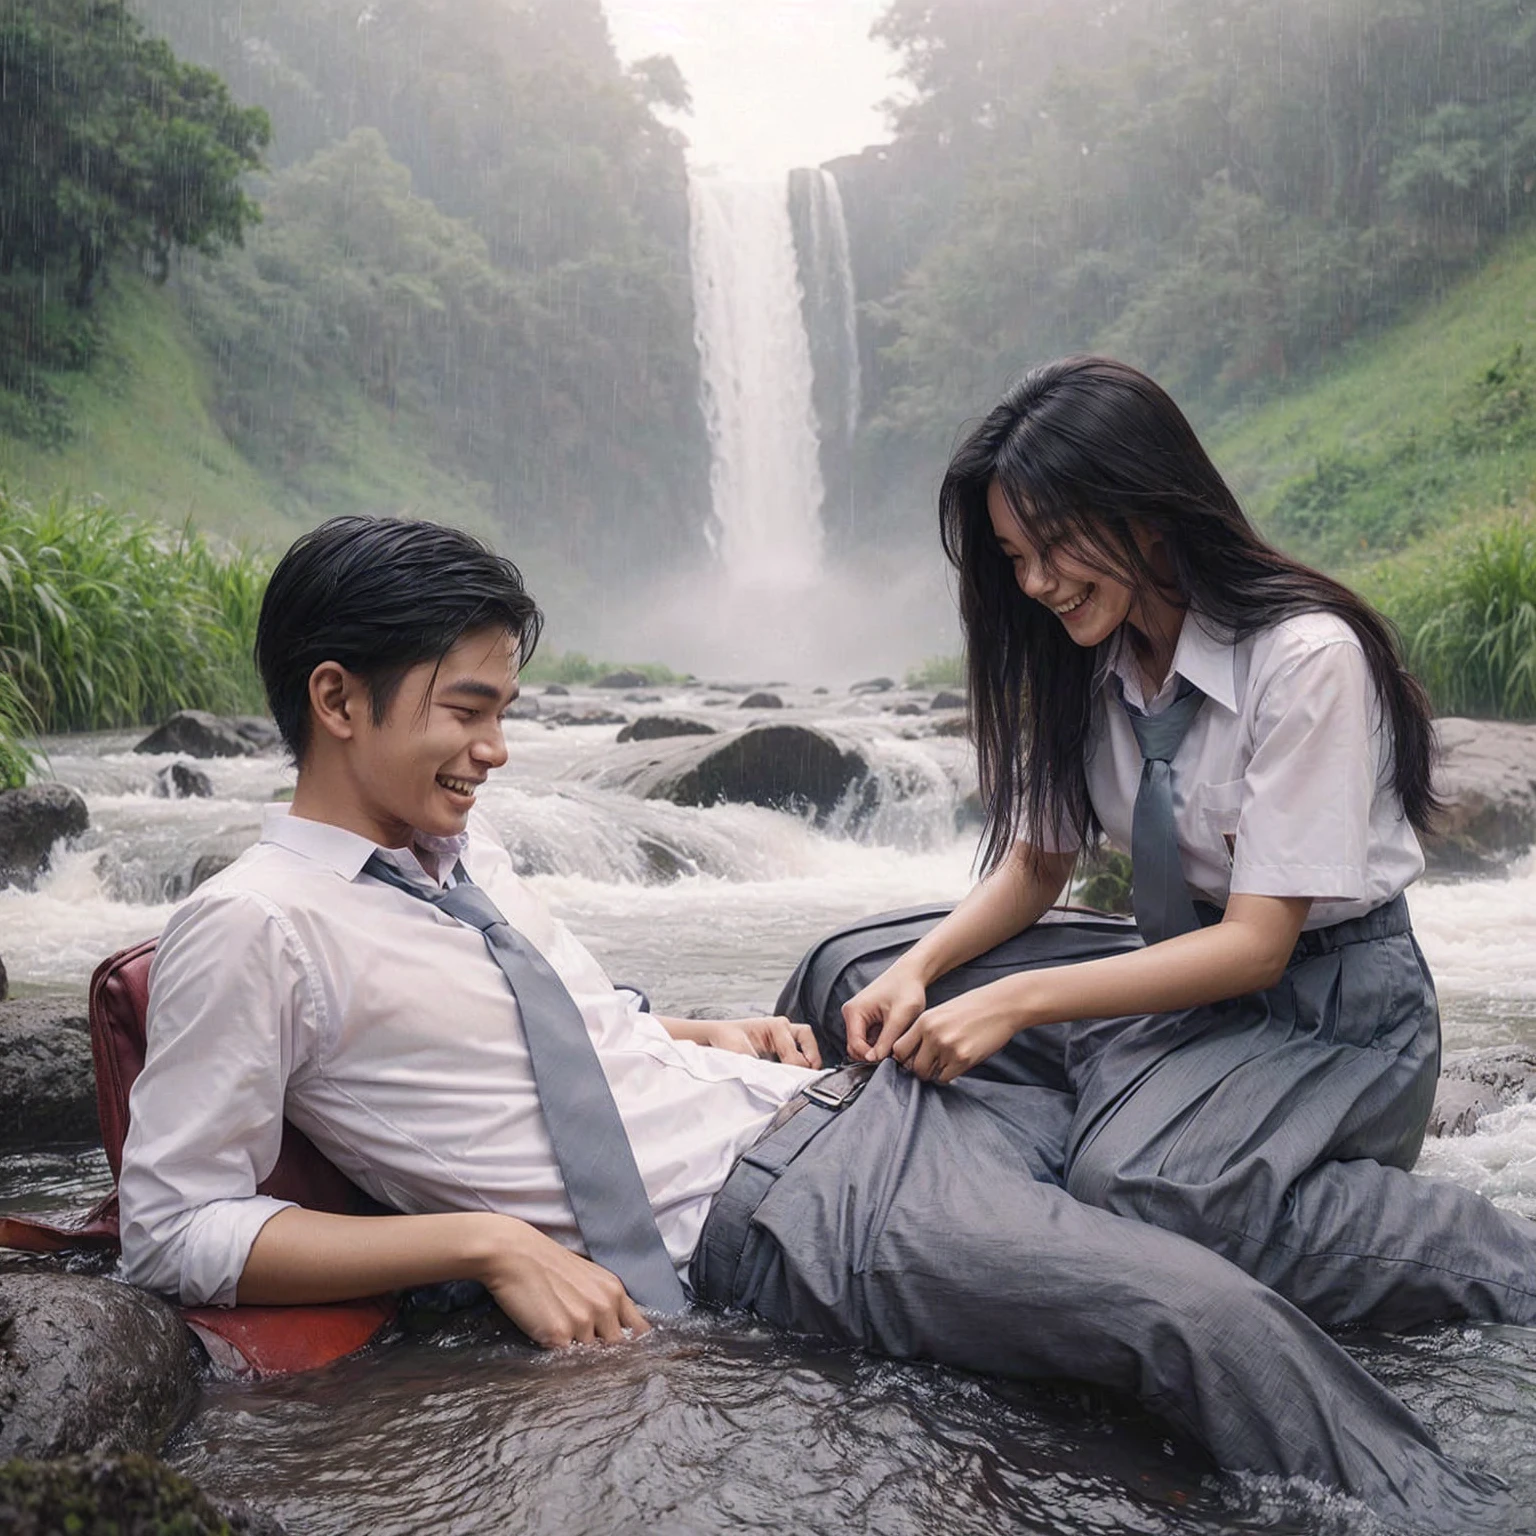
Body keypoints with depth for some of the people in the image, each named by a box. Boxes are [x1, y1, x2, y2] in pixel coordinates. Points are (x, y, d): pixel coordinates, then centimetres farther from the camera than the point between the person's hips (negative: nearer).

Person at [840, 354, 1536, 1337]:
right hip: (1192, 976, 7)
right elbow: (1039, 860, 7)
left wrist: (1015, 1002, -29)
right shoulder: (1088, 662, 0)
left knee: (1129, 1182, -33)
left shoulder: (1305, 656, -22)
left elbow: (1256, 945, -23)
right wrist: (920, 971, -12)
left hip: (1335, 1006, -7)